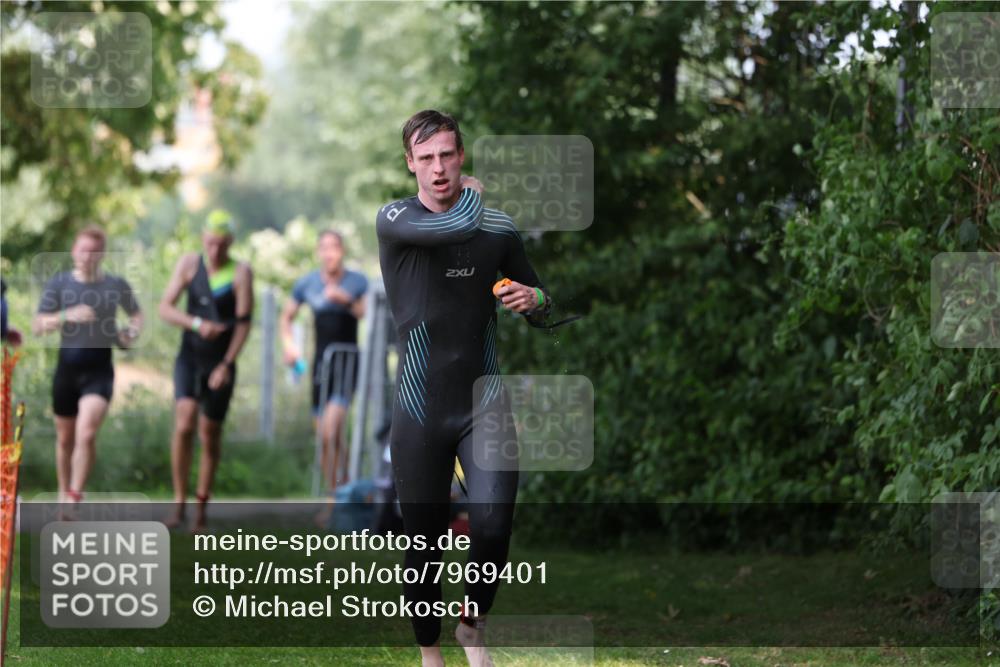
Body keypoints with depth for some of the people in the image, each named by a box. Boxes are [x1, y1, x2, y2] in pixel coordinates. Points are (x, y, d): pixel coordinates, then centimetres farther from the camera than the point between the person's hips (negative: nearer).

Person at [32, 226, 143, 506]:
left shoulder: (116, 285, -1)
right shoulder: (58, 284, 0)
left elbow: (137, 315, 16)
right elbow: (37, 326, -5)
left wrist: (133, 332, -6)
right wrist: (67, 315, -21)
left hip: (99, 370, -2)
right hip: (67, 368, 2)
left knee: (86, 435, -20)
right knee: (65, 439, 13)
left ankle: (75, 498, -12)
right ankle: (63, 495, 31)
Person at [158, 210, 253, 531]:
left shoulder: (240, 272, -8)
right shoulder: (189, 264, 0)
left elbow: (244, 323, -10)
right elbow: (165, 308, -2)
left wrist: (227, 364, -16)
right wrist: (198, 324, -19)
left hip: (220, 363, -1)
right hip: (189, 357, 1)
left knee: (210, 433, 5)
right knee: (184, 423, -18)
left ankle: (202, 505, 21)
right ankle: (179, 502, -11)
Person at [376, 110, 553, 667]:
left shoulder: (499, 226, 4)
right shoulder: (395, 219, -4)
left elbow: (543, 308, 16)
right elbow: (454, 226, -24)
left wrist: (534, 300, -8)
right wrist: (474, 195, -3)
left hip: (486, 402, 1)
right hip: (421, 409, -1)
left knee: (493, 526, -15)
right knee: (424, 541, 6)